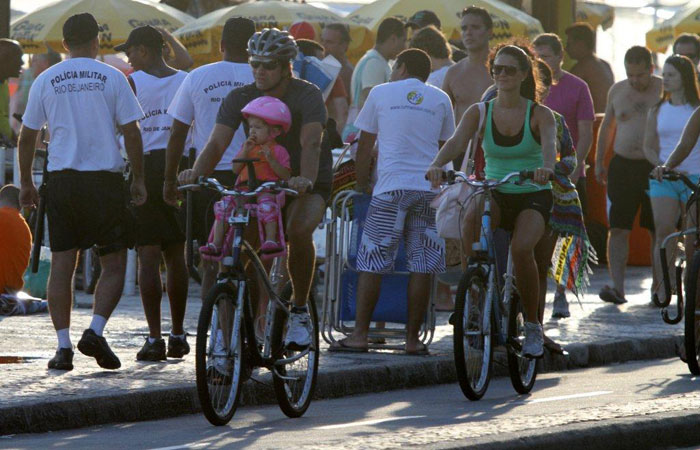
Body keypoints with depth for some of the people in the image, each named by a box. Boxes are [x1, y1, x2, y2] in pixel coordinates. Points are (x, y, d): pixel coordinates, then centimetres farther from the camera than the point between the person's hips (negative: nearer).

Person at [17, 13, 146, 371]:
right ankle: (95, 332, -13)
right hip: (105, 179, -2)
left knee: (62, 265, 6)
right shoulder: (112, 78, -1)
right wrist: (138, 179, 7)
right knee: (114, 264, 5)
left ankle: (63, 346, 0)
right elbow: (131, 133, -2)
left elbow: (27, 136, 8)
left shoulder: (45, 81, 5)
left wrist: (26, 184, 18)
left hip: (61, 180, 2)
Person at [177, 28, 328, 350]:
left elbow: (311, 143, -31)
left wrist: (306, 180, -51)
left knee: (299, 229, -33)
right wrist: (196, 173, -38)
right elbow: (217, 142, -17)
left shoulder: (306, 95, -16)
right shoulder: (240, 98, -7)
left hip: (308, 186, -4)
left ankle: (300, 311, -15)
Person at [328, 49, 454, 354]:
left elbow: (364, 147, 10)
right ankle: (413, 338, 3)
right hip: (429, 187, 2)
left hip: (390, 188, -2)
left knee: (372, 263, 1)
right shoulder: (440, 100, 13)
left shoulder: (381, 93, 7)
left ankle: (359, 335, -1)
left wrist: (362, 185, 21)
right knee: (422, 266, 3)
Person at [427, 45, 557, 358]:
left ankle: (533, 326, -12)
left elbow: (549, 144, -24)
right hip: (496, 193, 2)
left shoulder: (539, 114, -5)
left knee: (521, 248, -30)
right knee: (472, 214, -35)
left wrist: (546, 167, -48)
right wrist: (437, 165, -37)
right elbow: (456, 142, -15)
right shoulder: (479, 113, 1)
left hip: (533, 196, -2)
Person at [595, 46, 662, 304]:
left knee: (658, 232, 4)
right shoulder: (618, 91, 7)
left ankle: (659, 285, 14)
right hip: (623, 166, 2)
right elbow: (607, 126, 19)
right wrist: (599, 162, 16)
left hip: (657, 168, -2)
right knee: (618, 229, -8)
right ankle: (617, 288, -12)